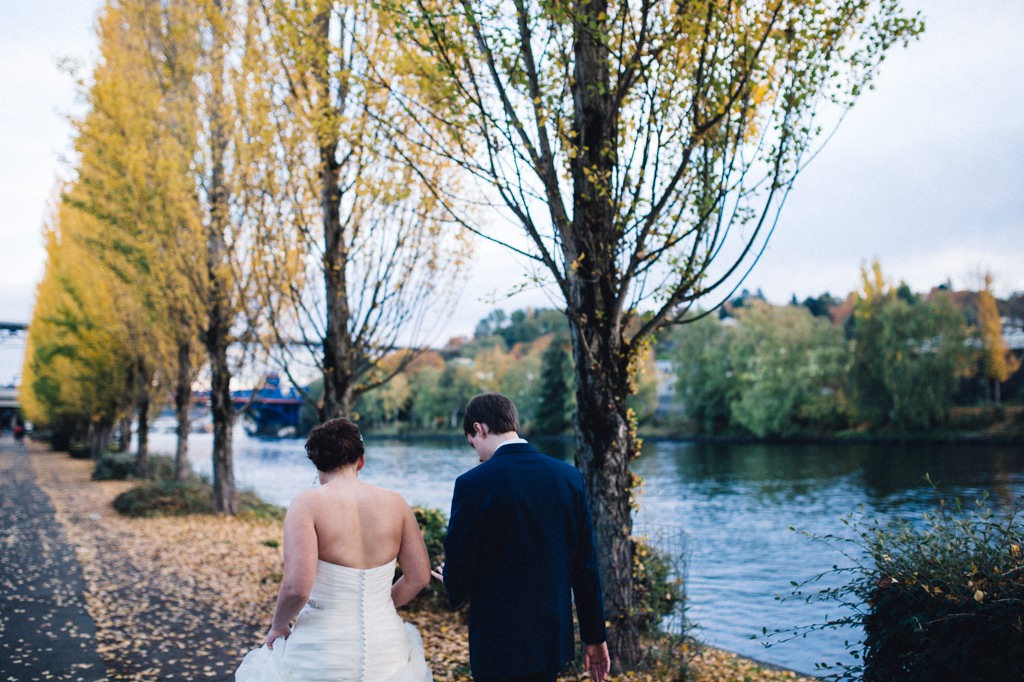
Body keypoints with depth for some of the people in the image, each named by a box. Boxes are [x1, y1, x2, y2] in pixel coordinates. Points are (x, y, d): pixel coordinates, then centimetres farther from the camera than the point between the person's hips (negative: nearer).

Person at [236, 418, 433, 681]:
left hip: (323, 653, -3)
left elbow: (296, 588, -21)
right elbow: (419, 577, 3)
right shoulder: (394, 503, -2)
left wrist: (278, 626, -2)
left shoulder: (308, 503, -13)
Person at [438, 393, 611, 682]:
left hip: (499, 646, -5)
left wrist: (454, 582, 13)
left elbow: (459, 574, -12)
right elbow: (585, 564, 2)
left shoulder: (473, 483, -15)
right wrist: (594, 636, 10)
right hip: (554, 639, 5)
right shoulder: (569, 476, -2)